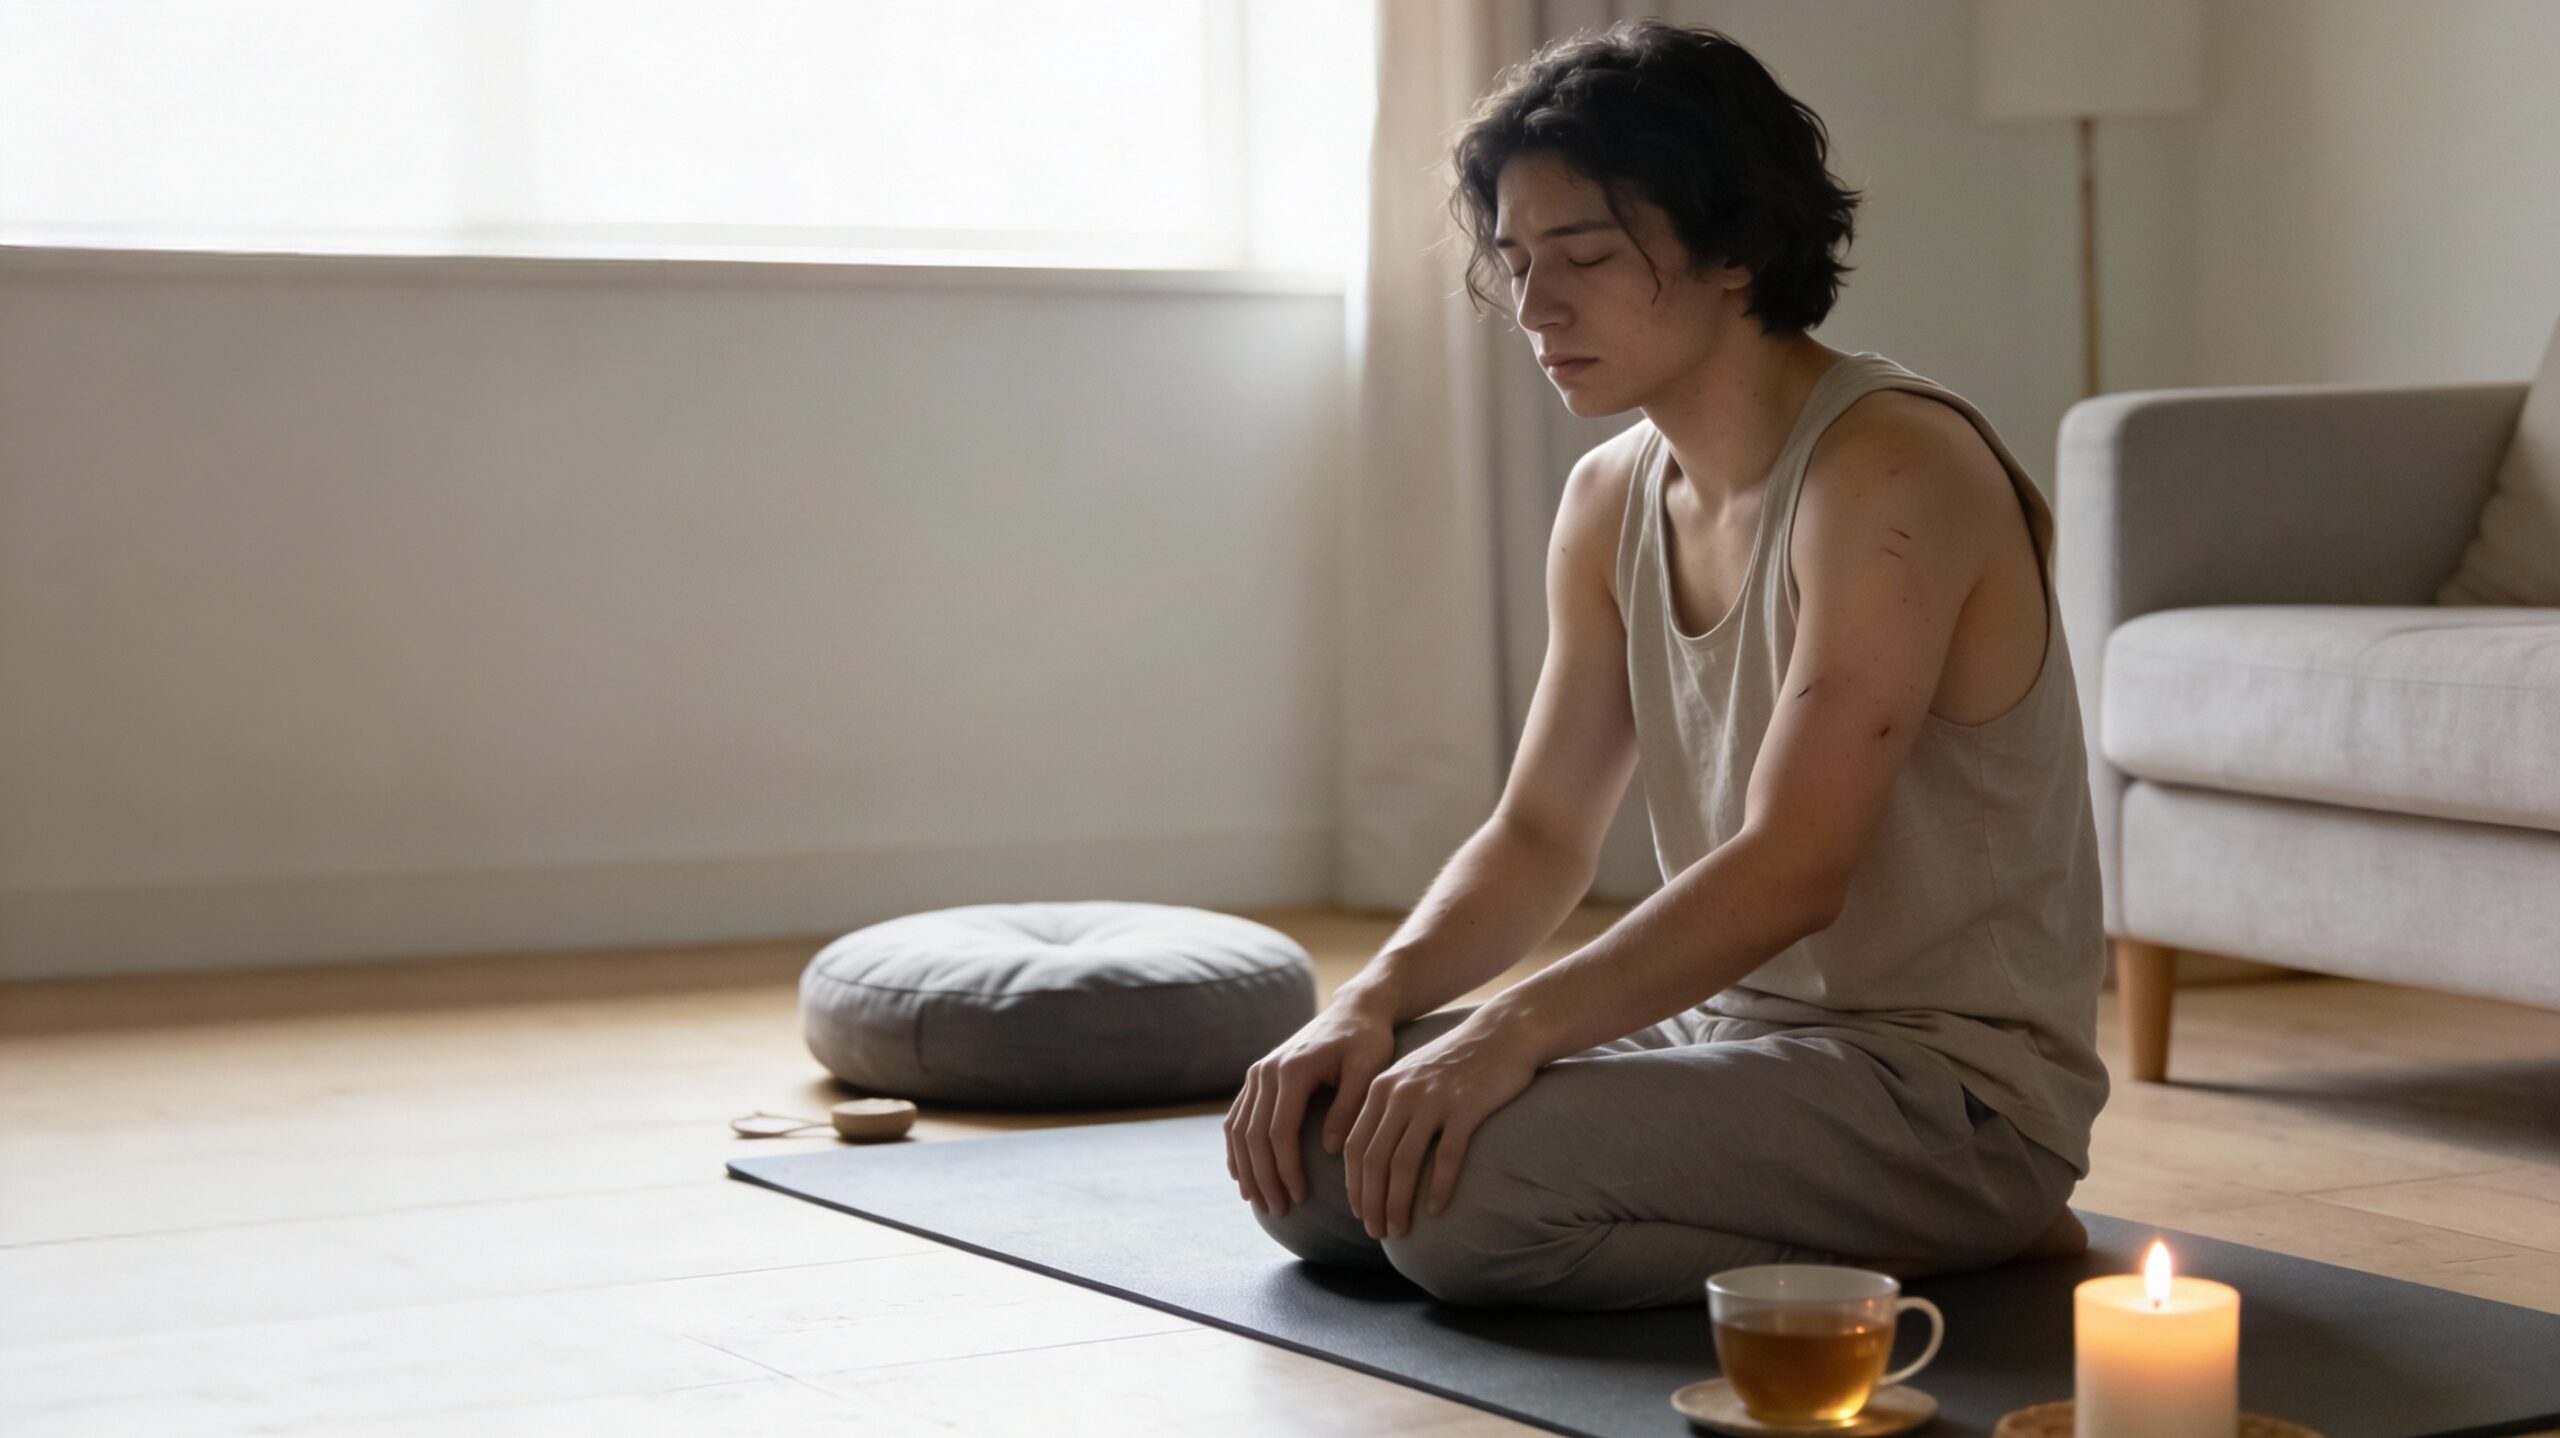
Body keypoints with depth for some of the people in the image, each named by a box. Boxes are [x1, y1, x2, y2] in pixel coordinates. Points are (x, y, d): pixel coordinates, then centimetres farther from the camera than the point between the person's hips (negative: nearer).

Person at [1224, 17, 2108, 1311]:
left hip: (1947, 1073, -8)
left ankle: (1964, 1247, -6)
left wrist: (1515, 1029, -32)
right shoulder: (1610, 501, 9)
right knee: (1313, 1139, -4)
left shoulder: (1888, 470, -18)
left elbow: (1791, 868, -25)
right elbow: (1539, 834, 9)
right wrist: (1375, 1000, -9)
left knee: (1463, 1187, -27)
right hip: (1732, 1025, 9)